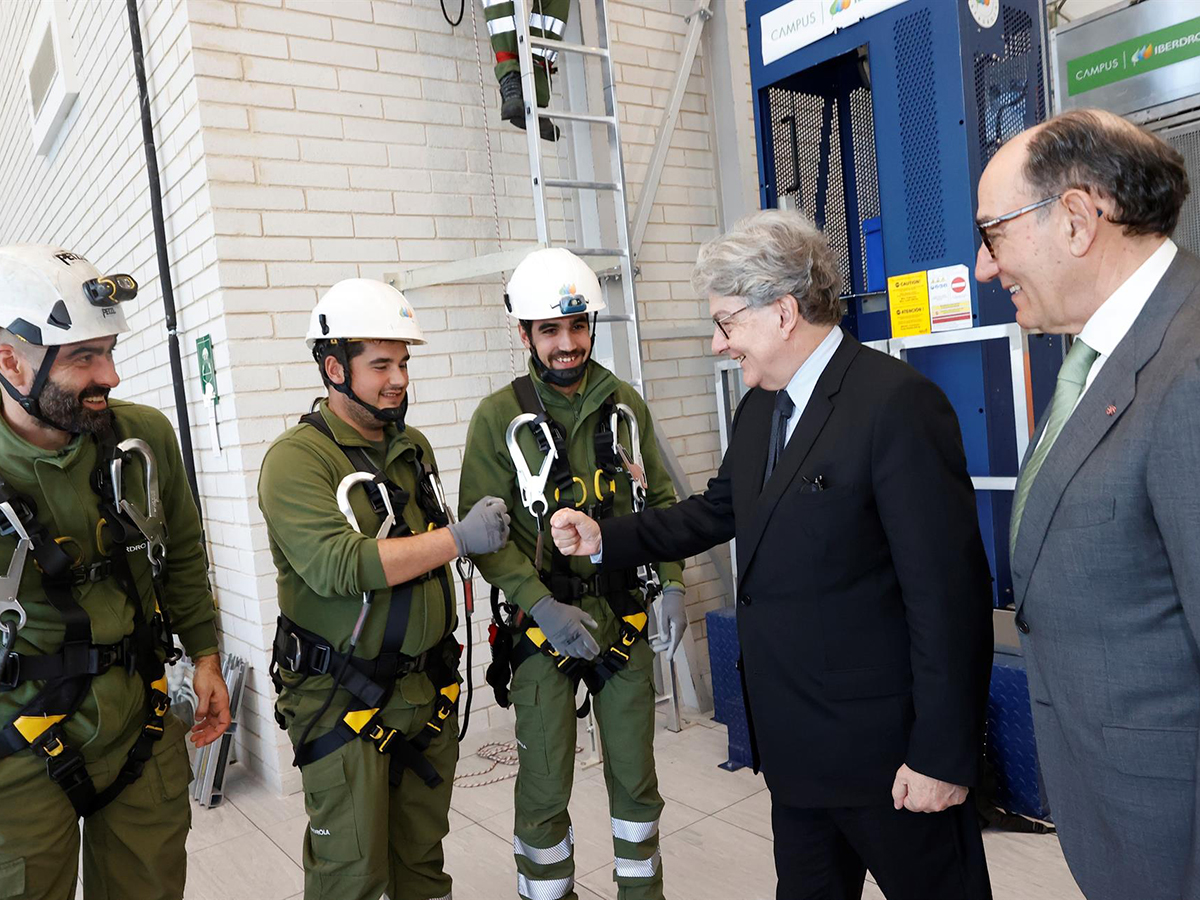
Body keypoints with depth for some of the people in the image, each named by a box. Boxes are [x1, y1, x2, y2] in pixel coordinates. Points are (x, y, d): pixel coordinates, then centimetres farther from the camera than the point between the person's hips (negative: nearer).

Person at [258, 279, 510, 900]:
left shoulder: (414, 446, 9)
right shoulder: (298, 459, -14)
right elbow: (339, 566, -27)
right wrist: (458, 539, -23)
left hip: (428, 688, 6)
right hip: (344, 702, -6)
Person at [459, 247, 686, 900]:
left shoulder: (625, 405, 3)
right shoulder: (499, 417, -8)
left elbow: (659, 499, 10)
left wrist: (671, 583, -1)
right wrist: (543, 606, -19)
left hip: (625, 618, 3)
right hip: (544, 624, -3)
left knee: (635, 778, 16)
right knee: (545, 792, 8)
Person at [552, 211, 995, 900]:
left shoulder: (897, 402, -20)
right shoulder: (760, 407, 6)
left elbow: (948, 591, -21)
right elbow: (718, 511, 17)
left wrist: (942, 757, -18)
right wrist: (605, 539, 8)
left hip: (885, 747, -8)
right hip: (797, 741, 8)